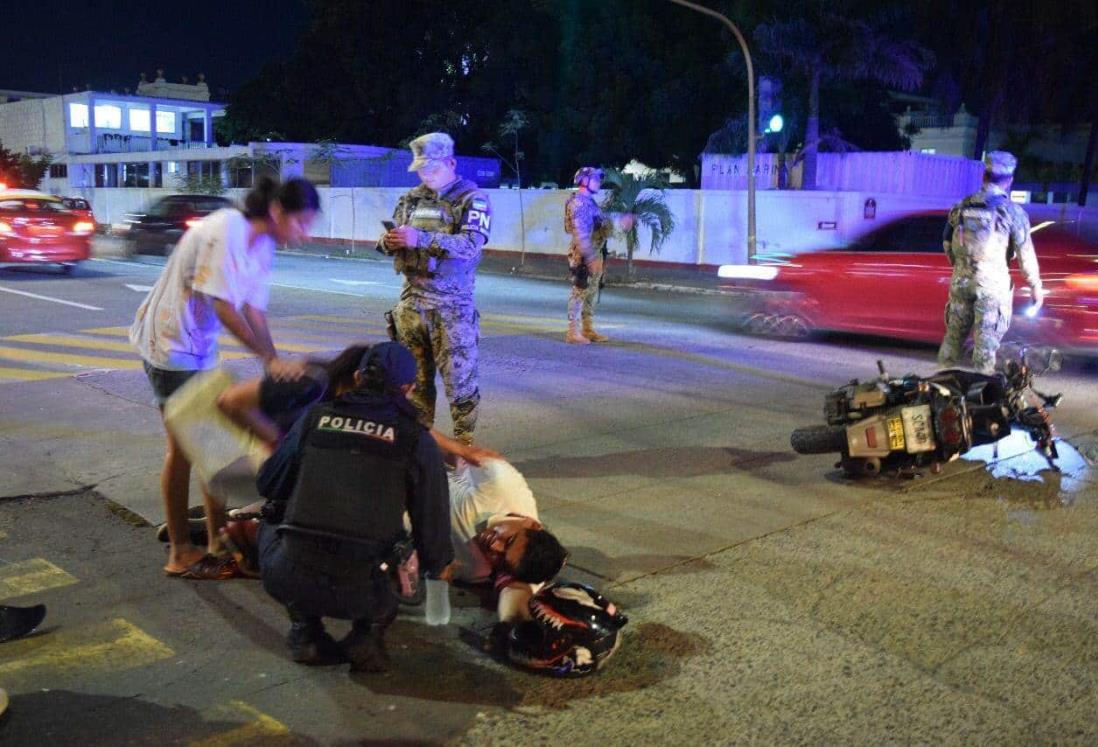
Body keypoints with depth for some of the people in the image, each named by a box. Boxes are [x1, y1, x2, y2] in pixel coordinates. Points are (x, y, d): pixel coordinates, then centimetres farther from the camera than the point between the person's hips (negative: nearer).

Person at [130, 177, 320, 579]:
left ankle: (218, 541, 20)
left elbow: (253, 310, 3)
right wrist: (271, 357, -22)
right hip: (170, 342, -9)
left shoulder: (262, 243, 4)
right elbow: (224, 308, -26)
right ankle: (180, 553, 9)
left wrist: (275, 364, -5)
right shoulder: (225, 231, -23)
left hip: (201, 345, 9)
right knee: (183, 445, -2)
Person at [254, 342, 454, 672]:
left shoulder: (316, 417, 6)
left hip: (285, 579, 0)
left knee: (272, 522, 33)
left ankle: (305, 632, 20)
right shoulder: (417, 440, 2)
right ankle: (368, 633, 5)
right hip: (356, 592, 0)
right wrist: (438, 566, 31)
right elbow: (432, 519, 10)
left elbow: (267, 483, 17)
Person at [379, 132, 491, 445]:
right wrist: (388, 242, -9)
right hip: (411, 300, 5)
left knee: (458, 376, -1)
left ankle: (463, 443, 12)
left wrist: (421, 238, -29)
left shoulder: (473, 199, -5)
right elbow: (391, 239, 16)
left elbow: (470, 245, -20)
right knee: (415, 376, 12)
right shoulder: (411, 198, 11)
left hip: (451, 305, -5)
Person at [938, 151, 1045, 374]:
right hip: (992, 282, -4)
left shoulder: (961, 206, 3)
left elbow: (948, 243, 12)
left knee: (955, 332, 16)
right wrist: (1036, 286, 3)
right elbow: (1025, 254, -7)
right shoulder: (1013, 211, -8)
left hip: (961, 279, 4)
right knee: (986, 338, 4)